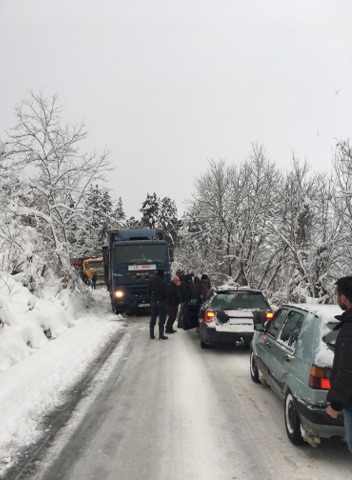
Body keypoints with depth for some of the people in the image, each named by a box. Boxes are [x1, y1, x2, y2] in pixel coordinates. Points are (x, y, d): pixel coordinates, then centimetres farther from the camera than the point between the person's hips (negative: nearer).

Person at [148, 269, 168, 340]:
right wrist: (164, 297, 6)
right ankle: (161, 335, -1)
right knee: (162, 318, 1)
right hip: (161, 301, -5)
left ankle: (151, 334, 16)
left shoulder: (151, 281, 1)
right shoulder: (163, 281, -15)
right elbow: (165, 293, -15)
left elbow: (149, 291, 9)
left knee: (153, 318, 13)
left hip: (153, 301, 5)